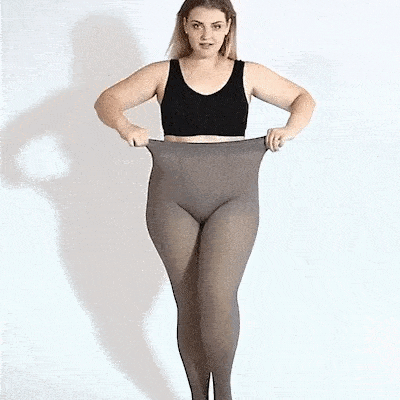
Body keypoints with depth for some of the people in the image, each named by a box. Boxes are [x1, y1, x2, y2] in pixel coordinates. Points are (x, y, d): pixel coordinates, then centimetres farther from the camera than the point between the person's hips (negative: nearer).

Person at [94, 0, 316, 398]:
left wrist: (291, 127, -10)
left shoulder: (247, 74, 7)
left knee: (218, 297, -17)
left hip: (232, 199, -1)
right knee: (188, 305, 5)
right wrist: (124, 126, -20)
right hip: (173, 201, 1)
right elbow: (106, 101, 2)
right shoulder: (163, 73, 6)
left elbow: (304, 99, 12)